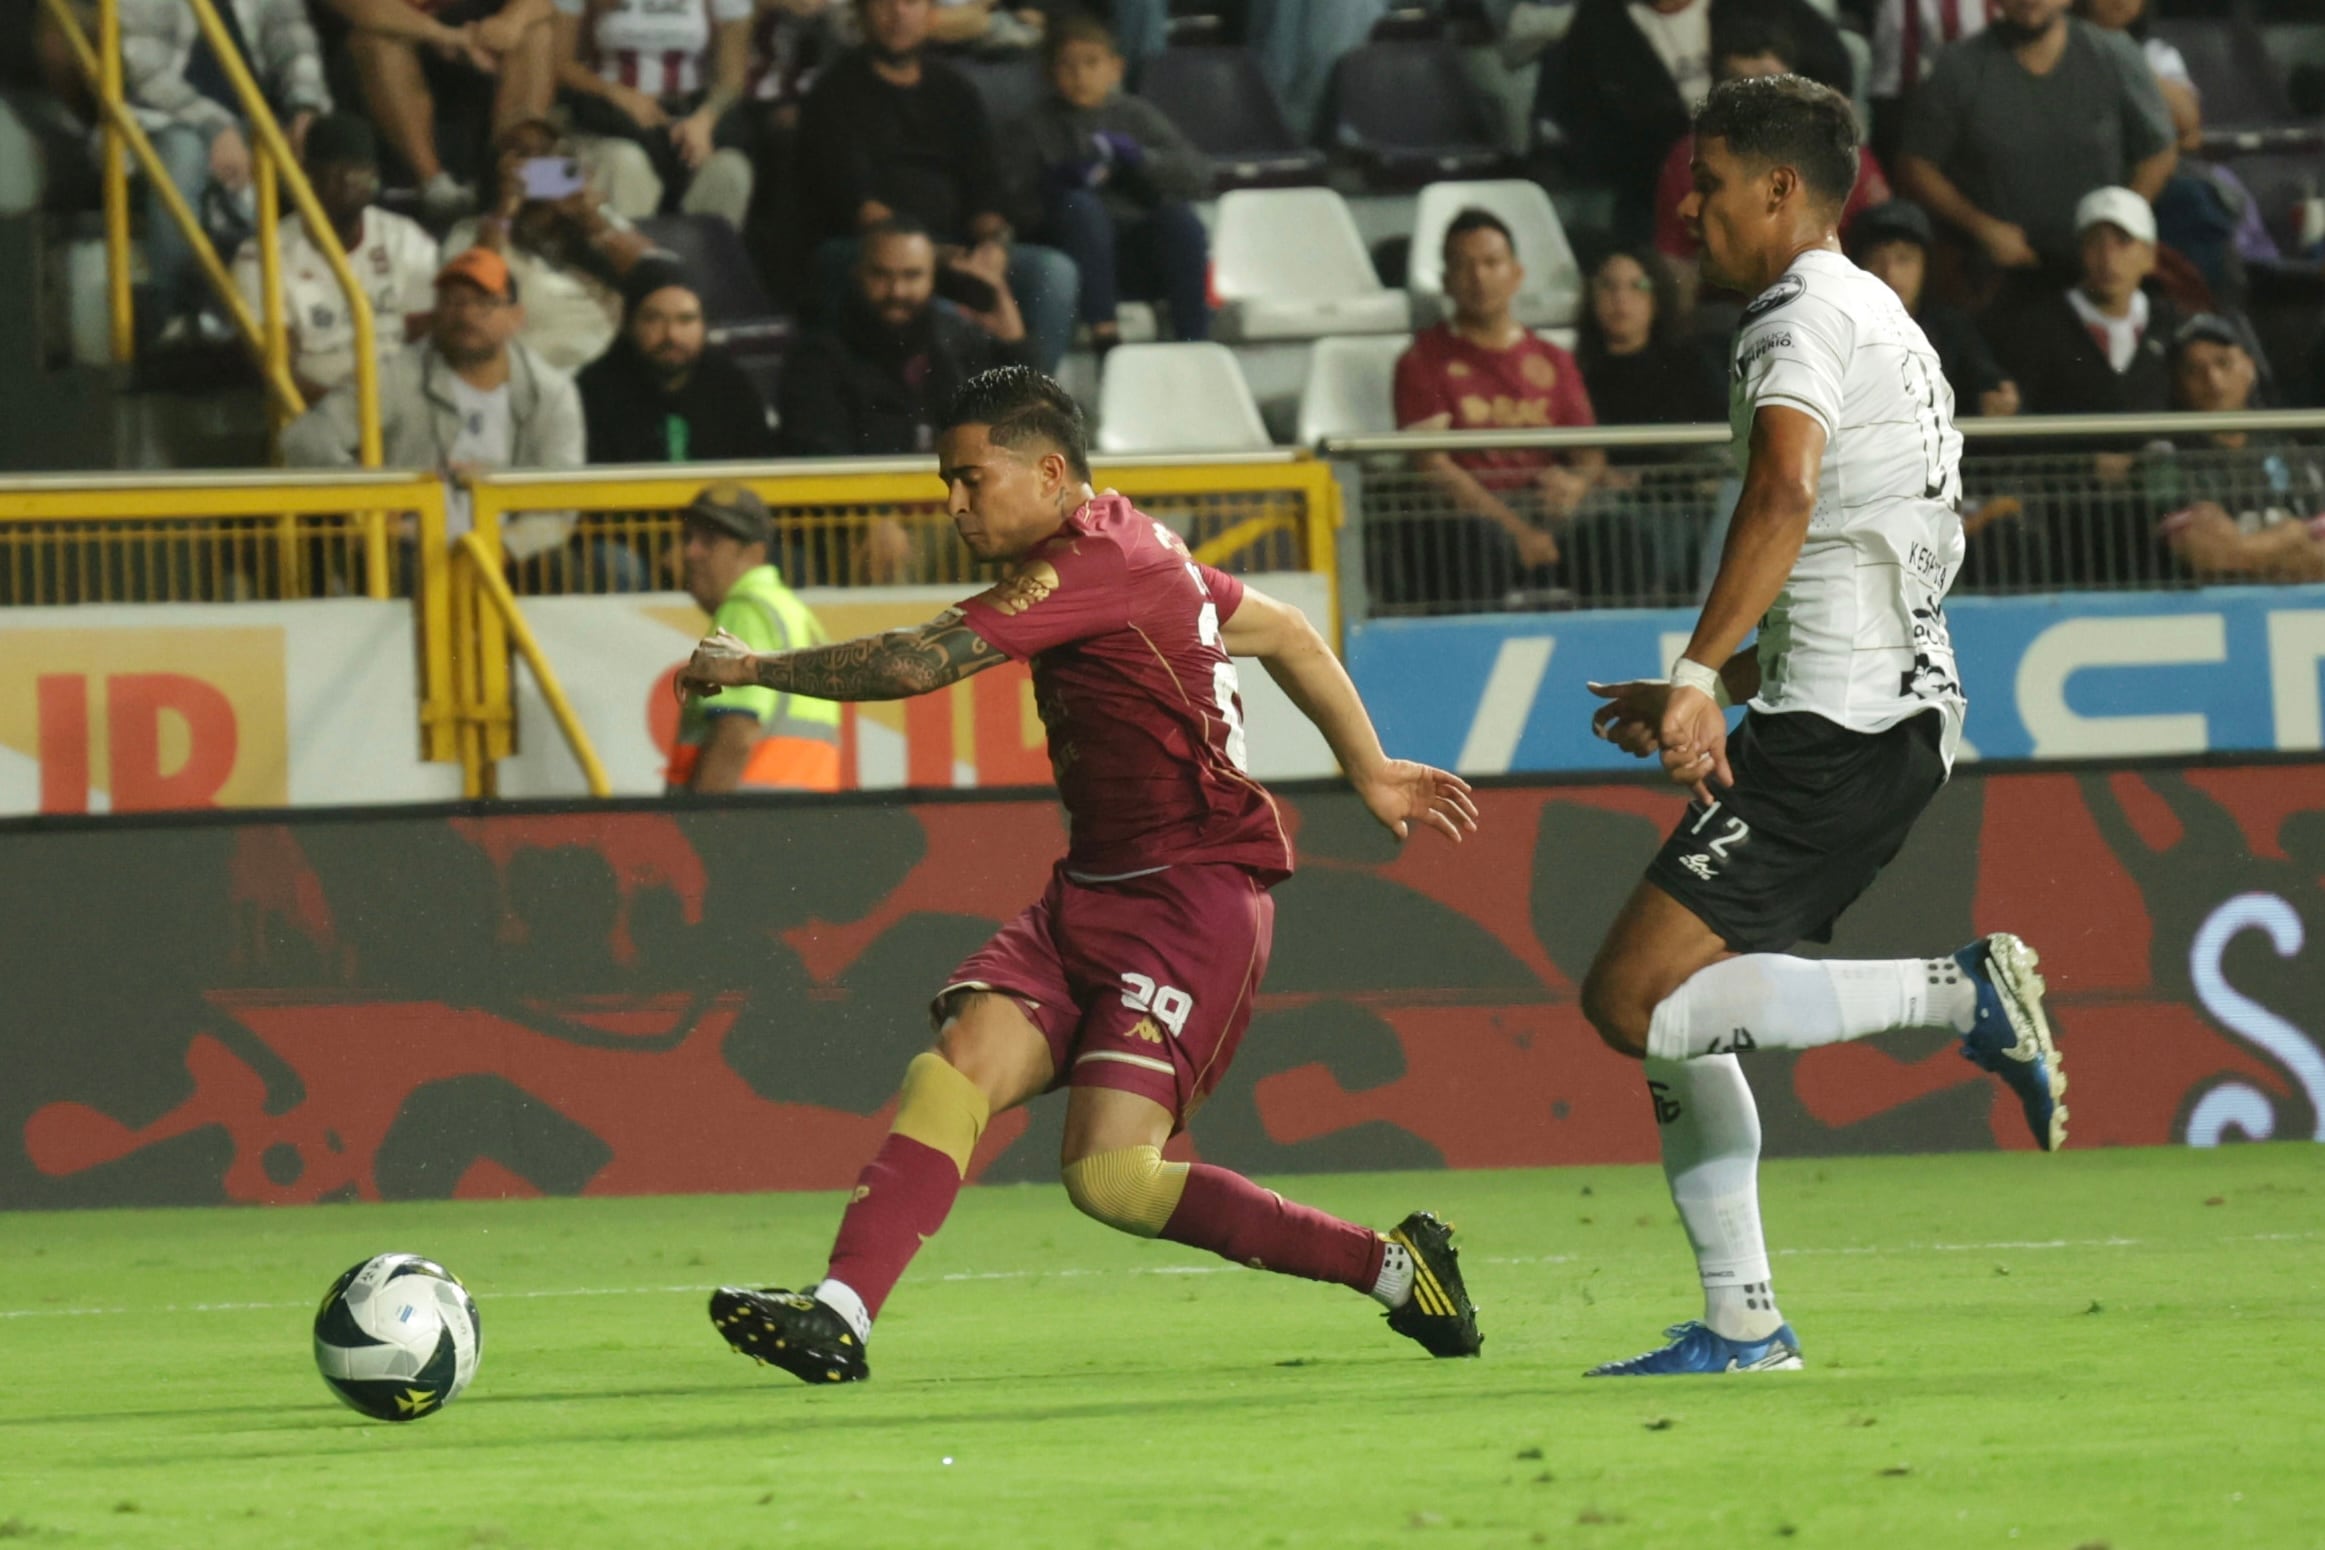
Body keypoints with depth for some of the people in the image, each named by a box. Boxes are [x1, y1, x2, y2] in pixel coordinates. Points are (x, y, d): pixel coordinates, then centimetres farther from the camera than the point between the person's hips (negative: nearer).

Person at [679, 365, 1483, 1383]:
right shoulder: (1126, 552, 15)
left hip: (1192, 902, -10)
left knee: (1109, 1175, -16)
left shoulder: (1093, 565, -17)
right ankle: (838, 1317, -23)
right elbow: (1286, 634, 27)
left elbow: (914, 664, -19)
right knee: (958, 1064, -12)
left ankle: (1392, 1266, 0)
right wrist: (1370, 772, 36)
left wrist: (751, 668, -6)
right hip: (1093, 896, 10)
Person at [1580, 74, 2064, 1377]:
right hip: (1898, 715, 10)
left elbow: (1786, 495, -27)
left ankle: (1963, 993, -19)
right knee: (1671, 1008, 13)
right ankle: (1743, 1322, 11)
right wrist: (1718, 696, 31)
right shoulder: (1880, 320, 25)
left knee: (1635, 1002, -16)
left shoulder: (1806, 314, -8)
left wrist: (1699, 676, -35)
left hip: (1839, 729, -10)